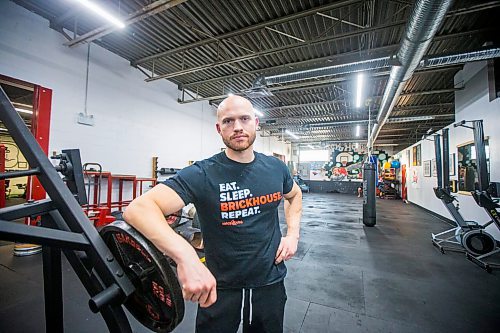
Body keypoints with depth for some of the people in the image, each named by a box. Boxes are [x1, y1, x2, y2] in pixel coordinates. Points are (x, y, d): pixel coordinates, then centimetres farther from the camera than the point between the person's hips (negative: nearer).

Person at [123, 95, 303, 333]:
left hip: (270, 283, 5)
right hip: (219, 287, -4)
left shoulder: (276, 168, -6)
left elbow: (295, 195, 15)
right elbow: (139, 209, -31)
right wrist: (185, 256, -48)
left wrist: (293, 234, 0)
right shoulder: (202, 174, -21)